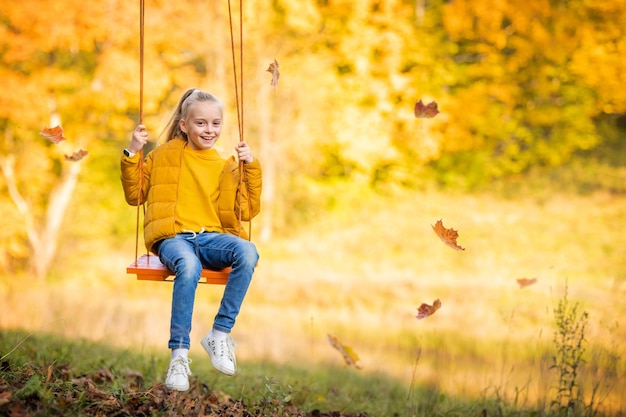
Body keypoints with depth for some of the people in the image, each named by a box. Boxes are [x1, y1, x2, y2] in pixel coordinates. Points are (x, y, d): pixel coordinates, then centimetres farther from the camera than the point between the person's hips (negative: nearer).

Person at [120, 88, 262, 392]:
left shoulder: (226, 166, 18)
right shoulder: (164, 155, 16)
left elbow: (247, 210, 14)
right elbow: (134, 195, 19)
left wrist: (251, 167, 5)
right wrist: (132, 155, 7)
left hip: (211, 236, 2)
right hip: (172, 237, -2)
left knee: (248, 252, -33)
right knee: (189, 266, -40)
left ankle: (220, 335, -23)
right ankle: (179, 354, -33)